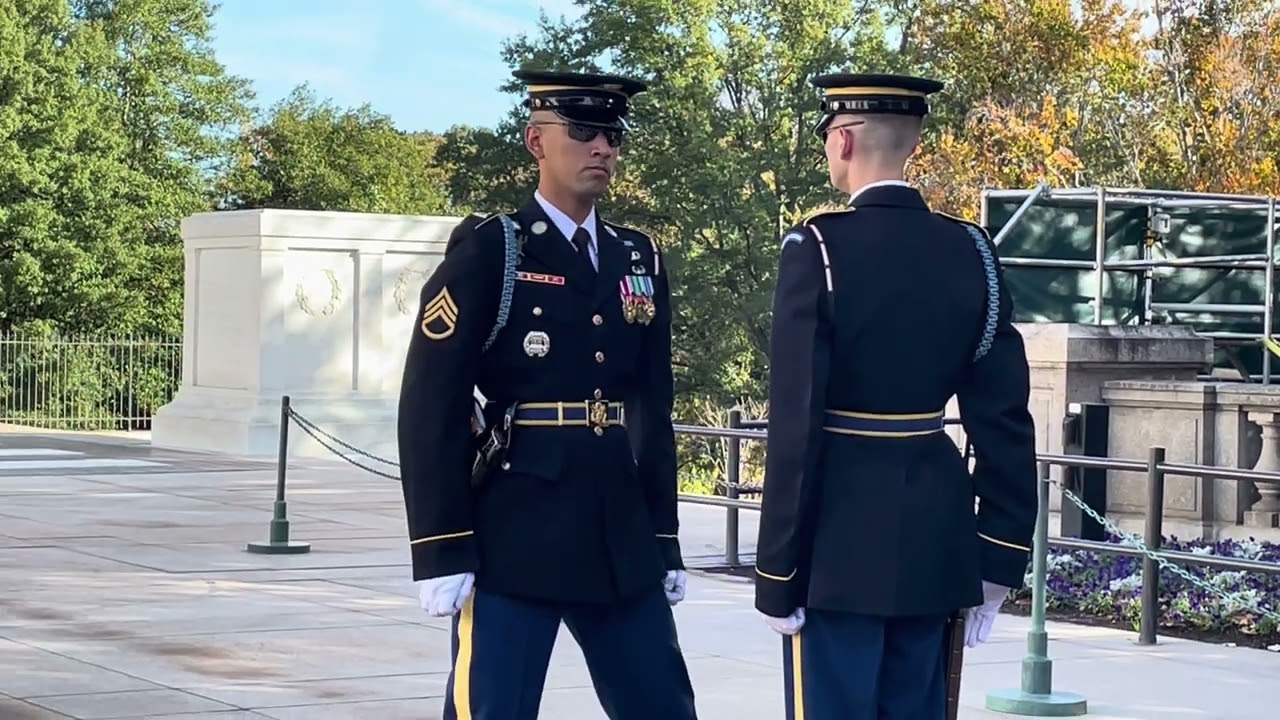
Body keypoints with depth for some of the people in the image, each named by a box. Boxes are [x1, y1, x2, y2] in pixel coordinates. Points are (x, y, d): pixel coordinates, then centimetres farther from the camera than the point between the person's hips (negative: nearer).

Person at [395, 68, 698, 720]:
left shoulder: (640, 261, 13)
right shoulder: (488, 252, -5)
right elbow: (430, 408, -9)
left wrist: (665, 542, 13)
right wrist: (442, 552, -14)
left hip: (621, 543, 6)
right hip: (513, 543, -6)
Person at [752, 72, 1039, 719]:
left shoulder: (817, 248, -12)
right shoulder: (971, 252, 4)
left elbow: (796, 422, -15)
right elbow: (1004, 419, 3)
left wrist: (778, 574, -9)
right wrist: (999, 558, 9)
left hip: (842, 543, -5)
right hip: (934, 540, 5)